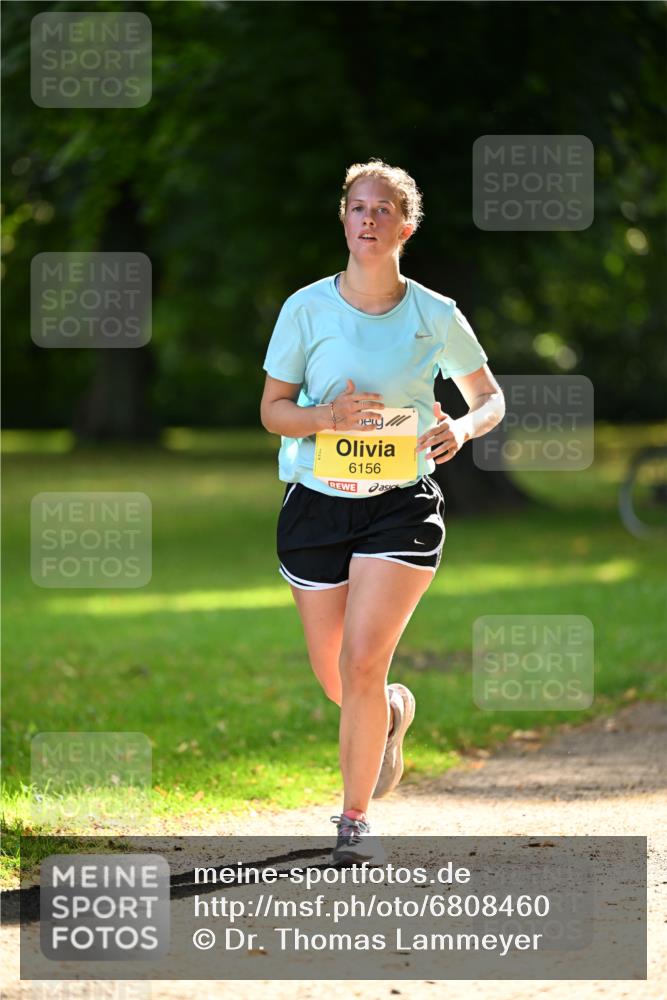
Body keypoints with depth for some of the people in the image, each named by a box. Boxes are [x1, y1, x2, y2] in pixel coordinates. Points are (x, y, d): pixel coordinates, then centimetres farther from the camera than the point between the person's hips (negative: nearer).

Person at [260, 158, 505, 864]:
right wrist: (328, 417, -20)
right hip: (317, 504, 2)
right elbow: (272, 410, 1)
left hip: (402, 506, -2)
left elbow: (490, 398, 9)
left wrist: (463, 428, -13)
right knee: (333, 676, 8)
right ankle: (390, 715, 45)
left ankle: (355, 819, -1)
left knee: (363, 661, -15)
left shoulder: (437, 317, -2)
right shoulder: (306, 309, -3)